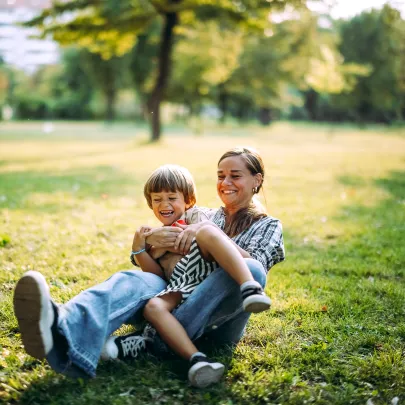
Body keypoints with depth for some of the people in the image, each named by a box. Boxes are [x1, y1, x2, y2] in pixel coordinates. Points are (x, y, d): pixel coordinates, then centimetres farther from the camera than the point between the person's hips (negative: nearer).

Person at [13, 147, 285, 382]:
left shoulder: (268, 226, 17)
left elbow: (254, 265, -8)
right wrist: (150, 239, -7)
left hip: (219, 320, -2)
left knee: (251, 271, -34)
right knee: (134, 280, -29)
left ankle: (152, 342, -40)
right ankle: (63, 331, -63)